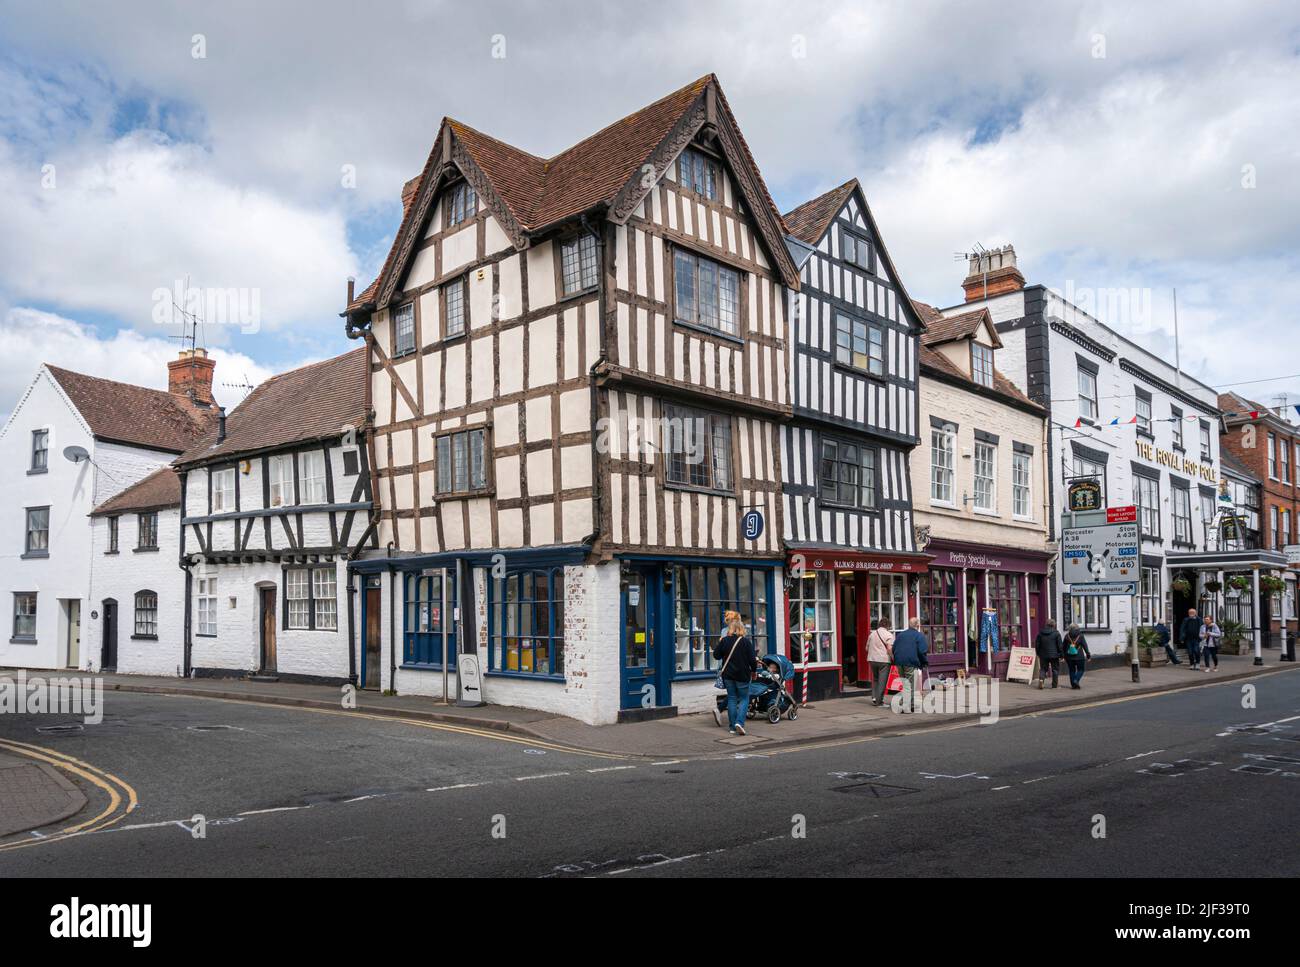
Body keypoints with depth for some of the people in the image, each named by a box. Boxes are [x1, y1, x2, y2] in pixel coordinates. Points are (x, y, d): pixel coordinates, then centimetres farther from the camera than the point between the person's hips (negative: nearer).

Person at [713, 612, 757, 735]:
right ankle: (739, 722, -12)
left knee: (731, 699, 11)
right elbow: (752, 659, -8)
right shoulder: (746, 641, -10)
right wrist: (753, 671, 8)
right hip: (742, 675, -3)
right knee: (744, 698, 9)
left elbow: (716, 655, 4)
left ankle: (732, 727, 12)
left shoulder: (724, 640, -4)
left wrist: (718, 644, 17)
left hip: (728, 675, 3)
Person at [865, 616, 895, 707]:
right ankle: (879, 701, 2)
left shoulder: (872, 633, 12)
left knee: (875, 679, 19)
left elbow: (867, 648, 17)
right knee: (882, 680, 0)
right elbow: (890, 649, -17)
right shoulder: (888, 635, -6)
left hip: (872, 659, 5)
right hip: (884, 660, -5)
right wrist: (893, 659, -7)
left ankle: (874, 697, 8)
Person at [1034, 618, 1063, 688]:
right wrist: (1061, 655, 2)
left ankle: (1041, 678, -17)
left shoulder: (1040, 633, 5)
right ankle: (1054, 685, 10)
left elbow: (1037, 644, 8)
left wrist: (1038, 653, 17)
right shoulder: (1056, 633, -5)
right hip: (1054, 655, -2)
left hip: (1043, 655, 2)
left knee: (1043, 668, 10)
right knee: (1055, 669, 9)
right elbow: (1059, 645, -5)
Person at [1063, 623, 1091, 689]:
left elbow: (1064, 646, 8)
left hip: (1069, 657, 2)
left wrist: (1064, 656, 17)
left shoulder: (1067, 636, 4)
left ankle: (1073, 684, 9)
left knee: (1072, 670, 11)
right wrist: (1088, 654, 4)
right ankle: (1076, 680, -14)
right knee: (1080, 670, 9)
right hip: (1079, 656, -2)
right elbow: (1085, 646, -4)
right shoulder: (1080, 636, -4)